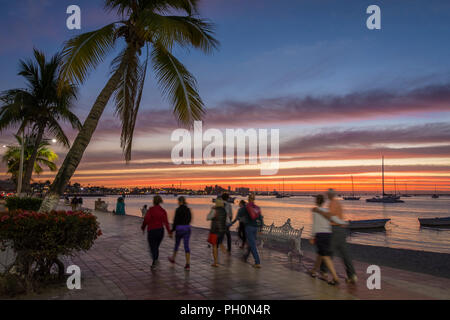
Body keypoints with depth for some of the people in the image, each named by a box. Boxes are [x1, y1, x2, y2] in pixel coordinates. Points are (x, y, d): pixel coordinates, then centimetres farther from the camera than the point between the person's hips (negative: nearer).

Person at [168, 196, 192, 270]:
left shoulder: (178, 210, -11)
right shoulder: (188, 209, 5)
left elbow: (175, 221, -11)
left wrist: (172, 230, -1)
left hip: (179, 228, -4)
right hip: (187, 228, 4)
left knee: (177, 244, 18)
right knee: (186, 246, 1)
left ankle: (173, 258, 40)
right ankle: (188, 264, -7)